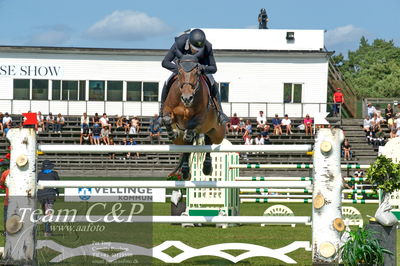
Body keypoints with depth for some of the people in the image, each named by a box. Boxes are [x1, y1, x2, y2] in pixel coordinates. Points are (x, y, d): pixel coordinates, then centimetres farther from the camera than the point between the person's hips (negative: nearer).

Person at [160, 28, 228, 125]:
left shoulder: (207, 47, -37)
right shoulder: (179, 43, -39)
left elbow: (213, 68, -28)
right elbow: (165, 62, -33)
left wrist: (203, 68, -51)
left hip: (201, 67, 0)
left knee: (213, 84, -22)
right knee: (167, 84, -19)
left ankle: (219, 112, -7)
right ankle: (162, 113, -1)